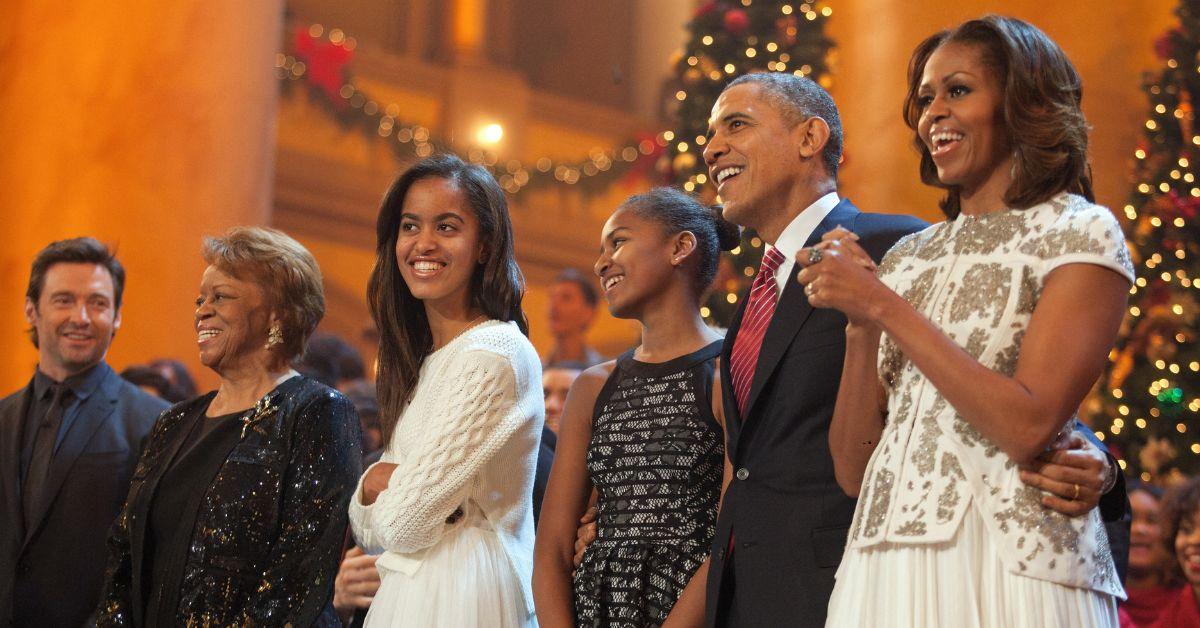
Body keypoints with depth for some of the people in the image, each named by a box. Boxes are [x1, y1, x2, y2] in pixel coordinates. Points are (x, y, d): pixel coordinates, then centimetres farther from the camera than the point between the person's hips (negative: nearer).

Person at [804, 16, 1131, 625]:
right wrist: (860, 323, -5)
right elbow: (852, 470, 9)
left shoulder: (1080, 232, -2)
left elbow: (1028, 426, -16)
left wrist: (885, 307, -12)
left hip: (1010, 569, -5)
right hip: (887, 569, 5)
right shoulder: (908, 256, 13)